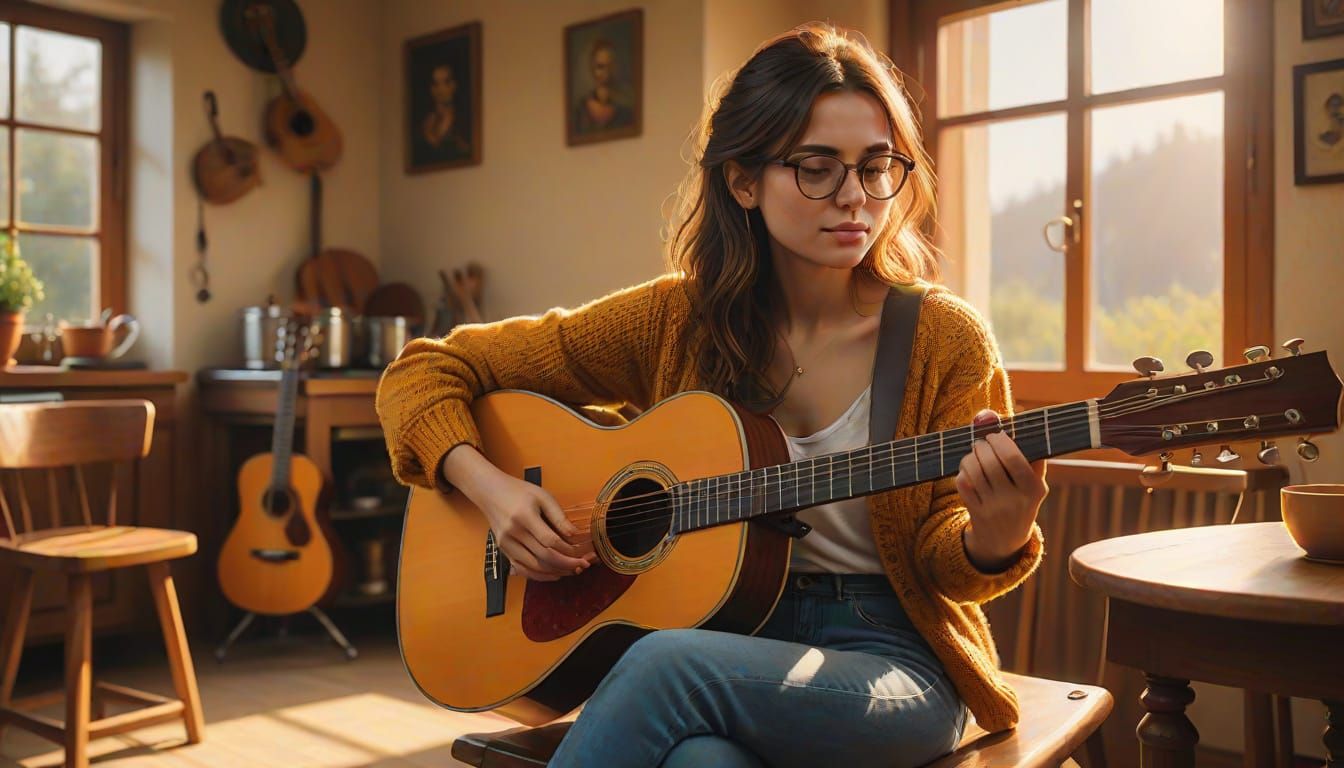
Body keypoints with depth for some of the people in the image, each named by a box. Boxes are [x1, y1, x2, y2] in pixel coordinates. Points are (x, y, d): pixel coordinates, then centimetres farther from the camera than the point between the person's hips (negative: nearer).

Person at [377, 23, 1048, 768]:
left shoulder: (945, 341, -5)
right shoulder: (672, 320, -2)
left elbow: (941, 565, -2)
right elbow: (425, 370, 4)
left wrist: (996, 535, -25)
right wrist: (488, 484, -15)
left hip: (893, 662, 0)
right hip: (725, 640, 1)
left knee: (667, 664, -32)